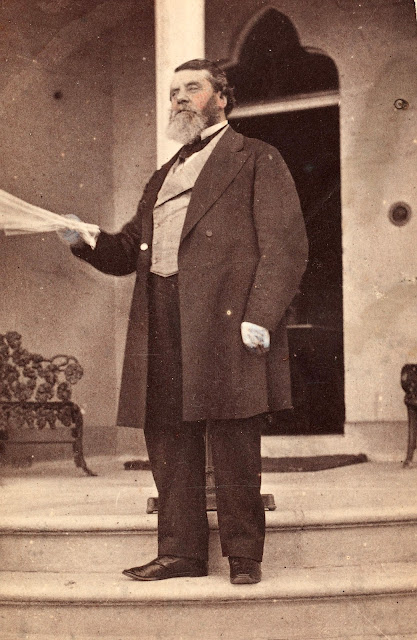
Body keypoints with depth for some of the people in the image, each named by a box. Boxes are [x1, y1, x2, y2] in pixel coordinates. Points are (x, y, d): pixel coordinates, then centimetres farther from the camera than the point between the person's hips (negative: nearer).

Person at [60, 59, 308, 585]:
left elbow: (286, 244, -4)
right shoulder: (163, 178, 28)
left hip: (225, 317, -6)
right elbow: (128, 252, 25)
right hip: (162, 323, 6)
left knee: (233, 443, -4)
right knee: (168, 440, 5)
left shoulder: (256, 160, 8)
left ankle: (244, 555, 5)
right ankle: (180, 551, 12)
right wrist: (85, 240, 4)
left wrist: (261, 318, -16)